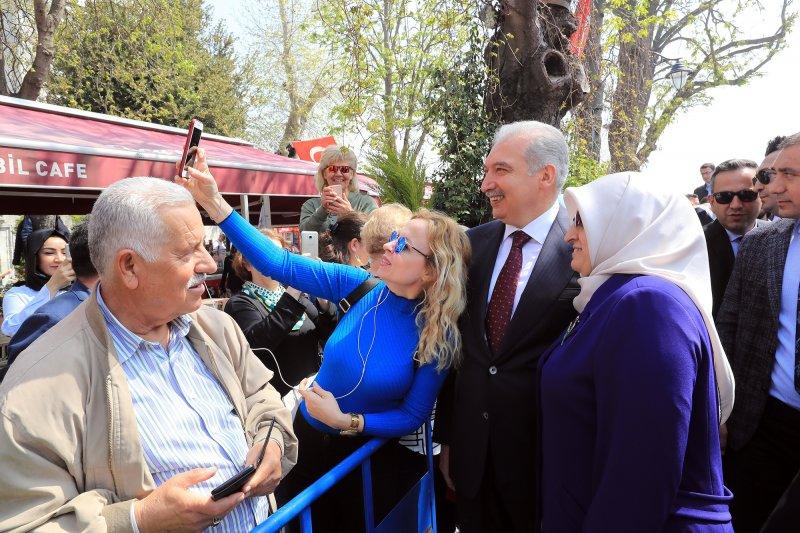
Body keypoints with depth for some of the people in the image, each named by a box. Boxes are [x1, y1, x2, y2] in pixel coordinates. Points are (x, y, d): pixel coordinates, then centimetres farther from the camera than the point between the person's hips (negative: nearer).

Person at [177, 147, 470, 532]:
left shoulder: (437, 337, -22)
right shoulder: (358, 286, -16)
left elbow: (413, 416, -15)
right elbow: (281, 264, -20)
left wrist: (346, 421, -26)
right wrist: (214, 203, -26)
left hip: (367, 455, -3)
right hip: (308, 436, 4)